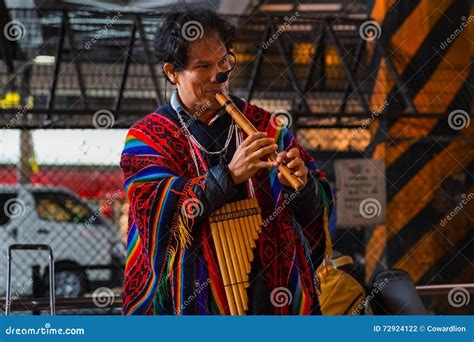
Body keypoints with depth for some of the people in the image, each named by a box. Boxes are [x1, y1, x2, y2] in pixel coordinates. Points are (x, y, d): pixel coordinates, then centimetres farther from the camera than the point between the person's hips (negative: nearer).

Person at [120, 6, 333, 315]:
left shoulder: (264, 126, 7)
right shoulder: (147, 137, 0)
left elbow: (316, 208, 3)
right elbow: (156, 211, -16)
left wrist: (302, 184, -20)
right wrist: (229, 175, -25)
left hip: (272, 288, 2)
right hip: (193, 297, -2)